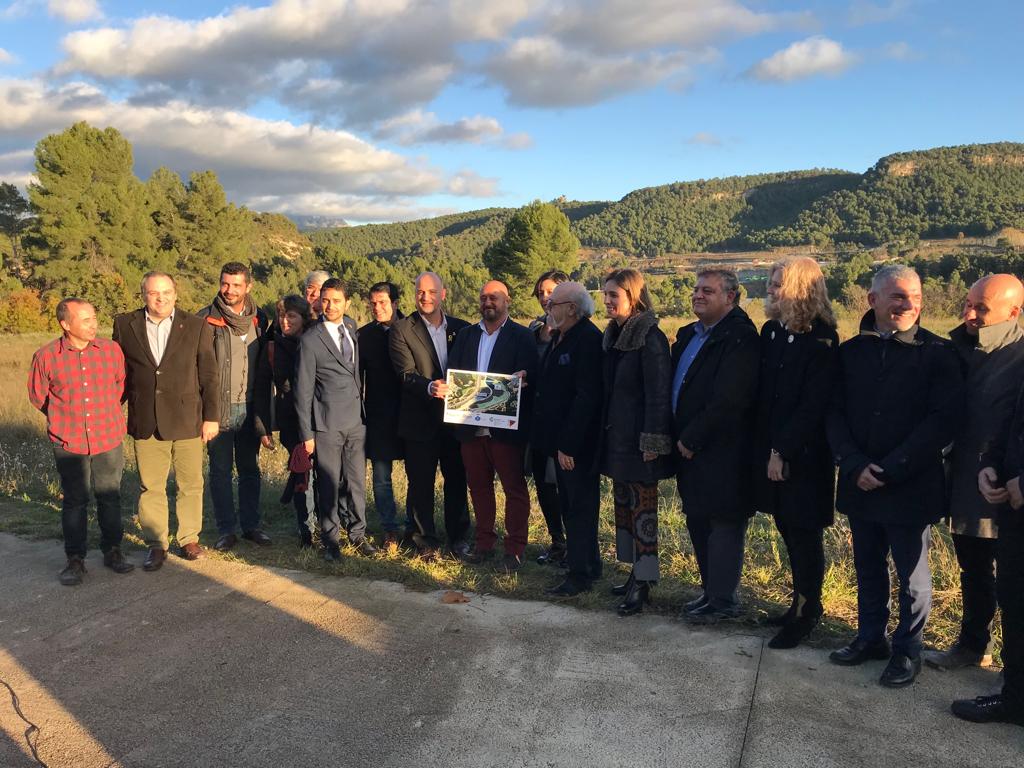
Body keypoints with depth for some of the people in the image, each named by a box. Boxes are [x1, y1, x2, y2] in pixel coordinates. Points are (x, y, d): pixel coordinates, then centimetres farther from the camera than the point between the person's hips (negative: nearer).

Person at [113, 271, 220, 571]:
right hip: (145, 423, 1)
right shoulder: (125, 325, 3)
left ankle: (189, 538, 25)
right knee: (150, 487, 8)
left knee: (190, 485, 9)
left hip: (186, 421, -1)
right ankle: (156, 544, 22)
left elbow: (209, 376, 0)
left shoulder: (197, 327, 0)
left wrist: (212, 417, -2)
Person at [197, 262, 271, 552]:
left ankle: (250, 525, 23)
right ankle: (226, 529, 16)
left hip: (249, 407, 3)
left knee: (250, 468, 11)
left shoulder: (258, 319, 6)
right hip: (218, 408, -3)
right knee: (220, 470, 6)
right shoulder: (205, 319, -6)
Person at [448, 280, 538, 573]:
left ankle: (514, 549, 12)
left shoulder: (522, 337, -2)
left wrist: (522, 382, -30)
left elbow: (531, 378, -9)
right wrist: (449, 389, -12)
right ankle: (484, 543, 27)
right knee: (478, 486, 14)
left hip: (506, 426, -5)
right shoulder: (465, 335, 13)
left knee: (514, 488, 2)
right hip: (471, 425, 5)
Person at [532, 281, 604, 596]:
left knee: (580, 507, 1)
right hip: (560, 440, 10)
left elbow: (586, 396, -23)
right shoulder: (558, 337, 12)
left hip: (578, 444, -10)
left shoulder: (588, 340, -18)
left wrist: (568, 445, -24)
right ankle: (588, 565, 32)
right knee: (571, 505, 18)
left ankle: (580, 575, 13)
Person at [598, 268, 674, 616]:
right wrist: (605, 430, 12)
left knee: (643, 508, -2)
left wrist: (653, 441, -20)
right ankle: (636, 571, 24)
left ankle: (643, 583, 6)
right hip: (615, 436, 9)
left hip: (638, 438, -8)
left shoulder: (650, 337, -14)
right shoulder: (613, 336, 11)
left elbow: (658, 393, -17)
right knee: (624, 504, 13)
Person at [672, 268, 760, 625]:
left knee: (723, 525, 1)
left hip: (722, 454, -9)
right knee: (697, 521, 16)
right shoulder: (688, 335, 13)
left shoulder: (740, 338, -15)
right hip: (690, 446, 9)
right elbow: (677, 390, 18)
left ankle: (722, 601, 13)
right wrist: (681, 438, 7)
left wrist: (691, 439, -16)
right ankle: (711, 590, 30)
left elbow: (727, 401, -22)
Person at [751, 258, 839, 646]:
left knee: (804, 534, 4)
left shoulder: (821, 340, -14)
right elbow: (762, 392, 8)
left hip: (804, 455, -7)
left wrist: (782, 450, -18)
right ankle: (803, 603, 29)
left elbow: (813, 405, -18)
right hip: (772, 450, 7)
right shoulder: (771, 331, 7)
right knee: (789, 530, 15)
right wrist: (765, 447, 3)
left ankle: (806, 612, 18)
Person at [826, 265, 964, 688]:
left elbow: (943, 421, -12)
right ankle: (870, 637, 34)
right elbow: (834, 414, 2)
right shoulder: (851, 352, 3)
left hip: (911, 486, -3)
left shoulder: (937, 353, -6)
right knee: (868, 568, 17)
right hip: (859, 485, 4)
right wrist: (855, 465, -12)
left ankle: (907, 648, 27)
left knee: (911, 573, 10)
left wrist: (890, 470, -16)